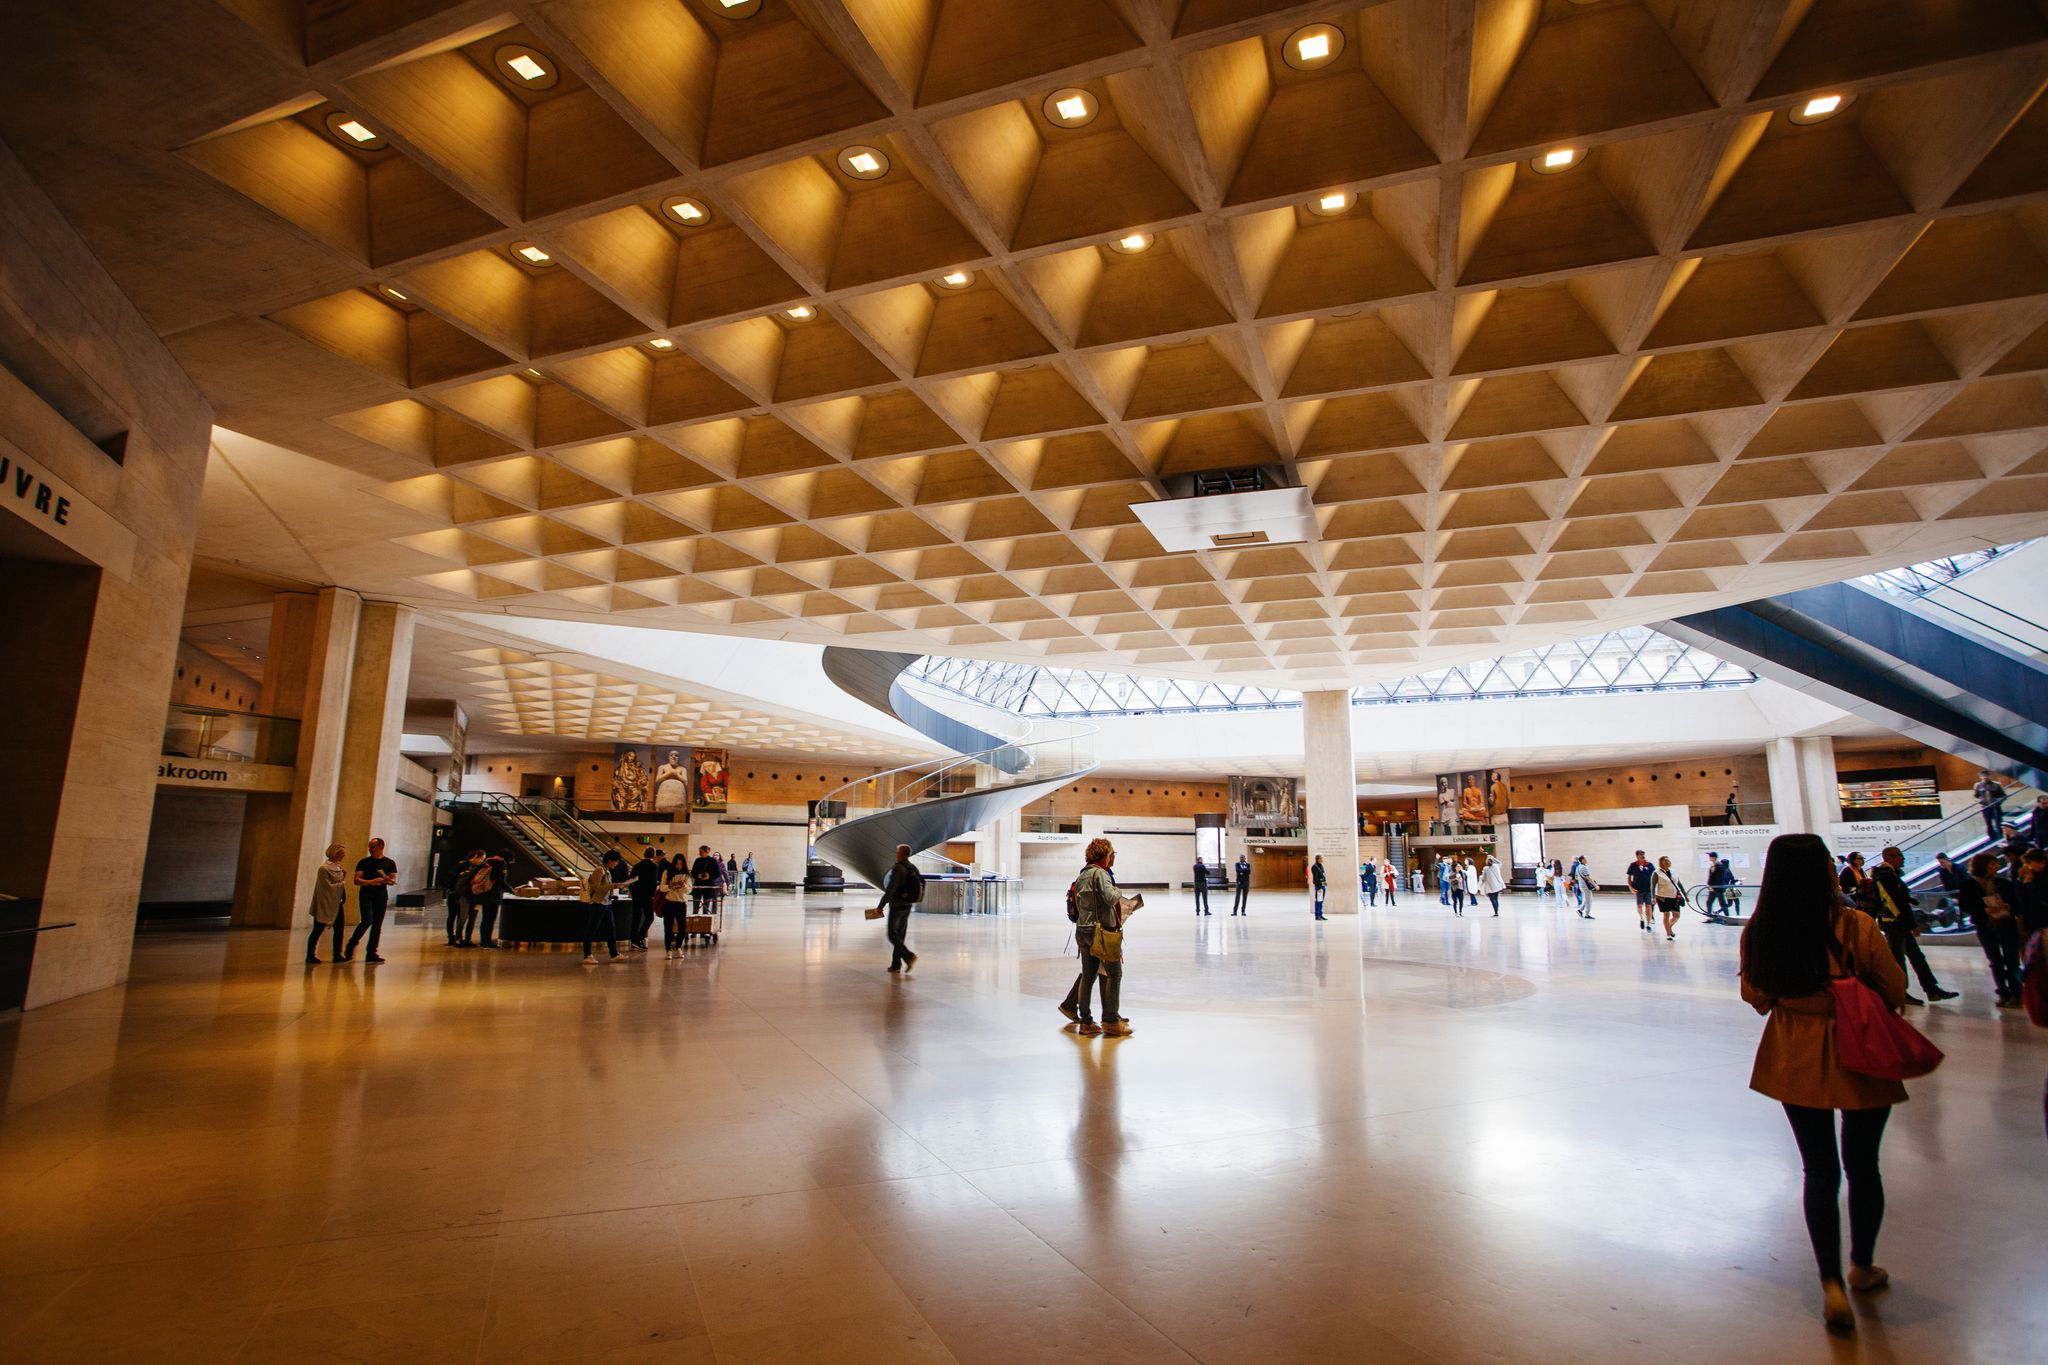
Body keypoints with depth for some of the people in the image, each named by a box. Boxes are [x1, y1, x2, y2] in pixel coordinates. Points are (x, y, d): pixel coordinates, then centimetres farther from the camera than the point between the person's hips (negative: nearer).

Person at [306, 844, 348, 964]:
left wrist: (345, 875, 1)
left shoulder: (338, 867, 10)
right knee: (318, 930, 1)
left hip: (337, 904, 8)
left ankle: (337, 955, 13)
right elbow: (328, 887, -19)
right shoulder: (324, 868, -14)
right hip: (325, 904, -8)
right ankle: (310, 956, 9)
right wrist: (342, 884, -12)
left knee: (339, 929, 7)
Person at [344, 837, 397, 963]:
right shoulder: (363, 862, 5)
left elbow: (393, 881, 7)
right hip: (366, 895, -2)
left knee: (377, 925, 2)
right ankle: (351, 945, 4)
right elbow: (357, 880, -2)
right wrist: (371, 882, -19)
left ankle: (371, 953, 7)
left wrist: (386, 880, -16)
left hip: (381, 896, 2)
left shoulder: (389, 863, 9)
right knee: (367, 921, -17)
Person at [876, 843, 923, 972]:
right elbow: (918, 888, 12)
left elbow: (890, 890, -22)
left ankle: (909, 956, -14)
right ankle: (896, 964, 14)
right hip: (907, 907, 8)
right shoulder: (913, 869, 6)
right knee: (900, 935, 13)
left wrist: (881, 906, -14)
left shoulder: (898, 869, -19)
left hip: (896, 907, -8)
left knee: (893, 935, 0)